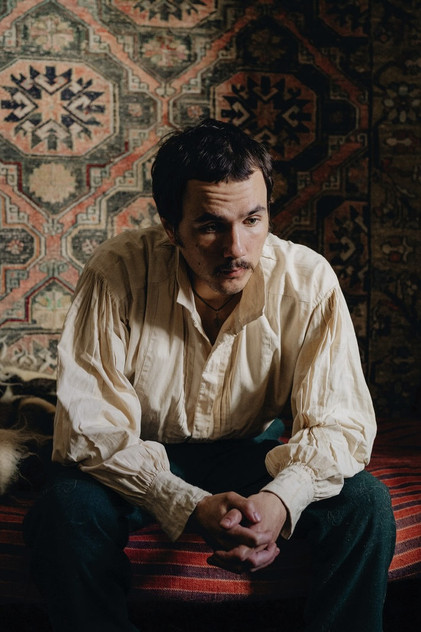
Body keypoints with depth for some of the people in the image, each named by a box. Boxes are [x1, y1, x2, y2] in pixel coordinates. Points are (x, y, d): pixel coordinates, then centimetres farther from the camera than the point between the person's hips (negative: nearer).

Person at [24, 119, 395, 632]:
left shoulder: (307, 281, -19)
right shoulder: (117, 275, -24)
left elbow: (341, 422, -18)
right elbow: (89, 428, -24)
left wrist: (282, 499, -40)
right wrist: (191, 506, -39)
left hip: (253, 454, 1)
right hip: (145, 461, -1)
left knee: (366, 504, -23)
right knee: (64, 511, -30)